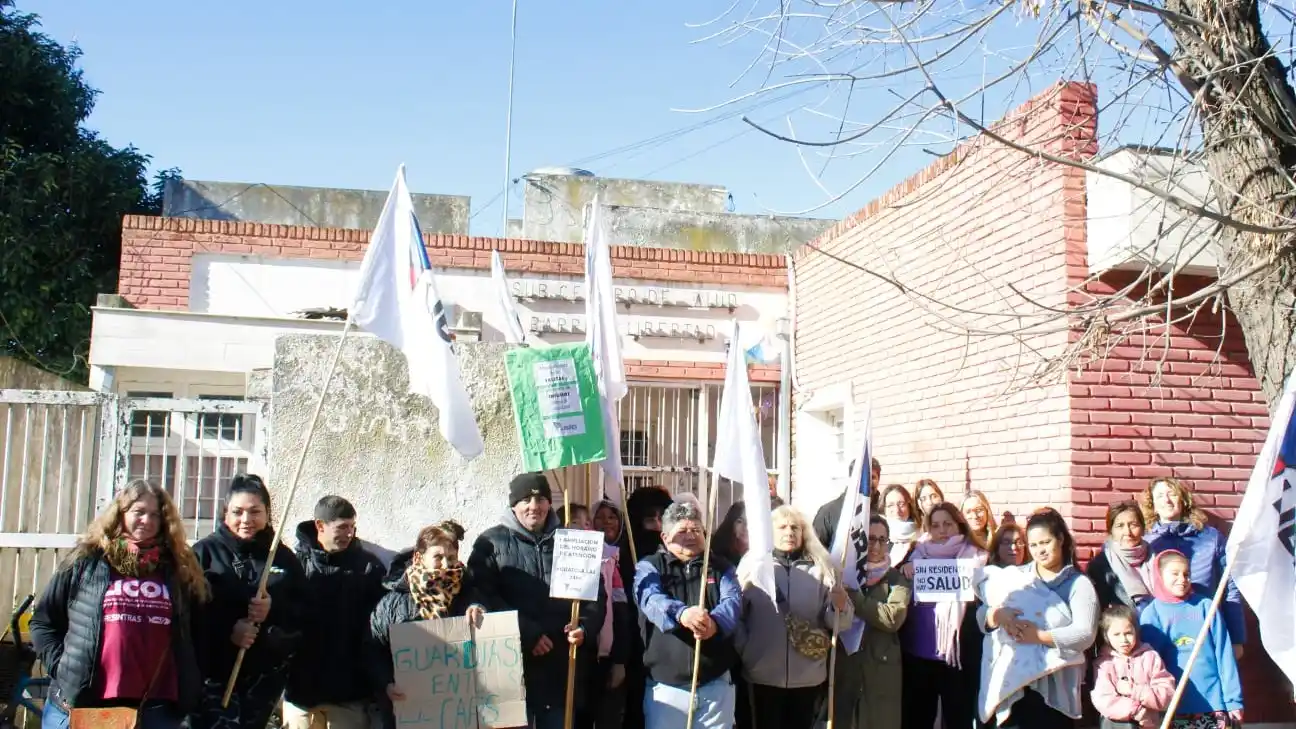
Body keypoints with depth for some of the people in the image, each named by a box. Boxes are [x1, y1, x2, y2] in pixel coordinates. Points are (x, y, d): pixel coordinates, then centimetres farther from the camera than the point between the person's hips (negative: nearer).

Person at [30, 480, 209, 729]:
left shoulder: (178, 568, 8)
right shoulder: (85, 563, 3)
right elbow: (43, 621, 8)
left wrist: (191, 685, 3)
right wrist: (61, 668, -4)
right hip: (81, 704, -1)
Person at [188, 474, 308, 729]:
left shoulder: (283, 557, 10)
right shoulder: (205, 552, 1)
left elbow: (306, 612, 5)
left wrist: (274, 610, -13)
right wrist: (228, 629, -20)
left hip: (266, 675, 4)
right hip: (215, 672, -3)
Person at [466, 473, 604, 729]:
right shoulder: (492, 542, 2)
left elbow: (596, 594, 14)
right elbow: (483, 597, -8)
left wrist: (585, 626, -6)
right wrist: (527, 633, -15)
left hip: (563, 664, 3)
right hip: (513, 662, -3)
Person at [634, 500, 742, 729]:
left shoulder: (720, 567, 12)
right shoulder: (649, 566, 5)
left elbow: (733, 600, -7)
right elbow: (650, 599, -16)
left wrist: (715, 622, -31)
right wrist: (681, 613, -39)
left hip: (716, 683, 2)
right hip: (666, 685, -2)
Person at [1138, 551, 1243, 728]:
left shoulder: (1206, 606, 4)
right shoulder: (1151, 613, 1)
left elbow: (1224, 654, 2)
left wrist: (1233, 701, -2)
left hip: (1214, 703, 1)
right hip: (1174, 708, -1)